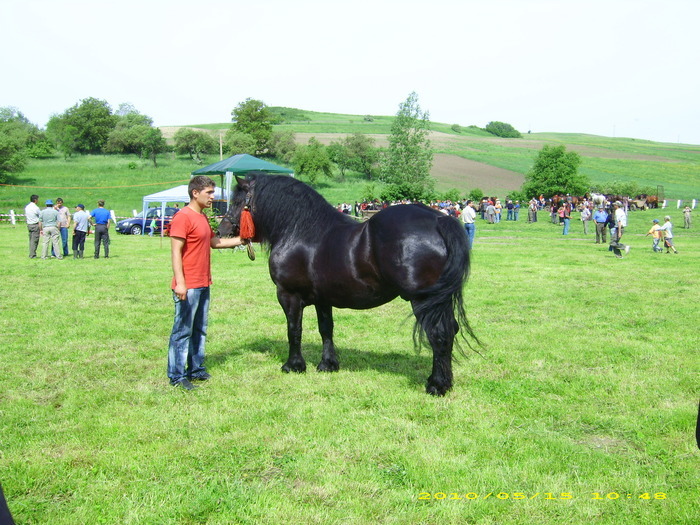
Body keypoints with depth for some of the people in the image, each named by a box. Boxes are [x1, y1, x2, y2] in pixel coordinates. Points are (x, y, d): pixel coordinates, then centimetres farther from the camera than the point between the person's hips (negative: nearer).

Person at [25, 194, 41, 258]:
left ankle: (31, 254, 13)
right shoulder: (36, 208, -13)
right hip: (35, 225, -7)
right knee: (34, 241, -4)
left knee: (31, 240, 12)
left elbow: (25, 216, 15)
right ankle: (32, 255, -5)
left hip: (29, 225, 7)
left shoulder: (26, 207, 8)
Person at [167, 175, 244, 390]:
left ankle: (196, 370, 24)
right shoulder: (183, 217, -13)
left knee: (199, 330, 15)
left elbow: (215, 242, 28)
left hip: (203, 285, 10)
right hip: (189, 287, -10)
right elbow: (175, 252, -19)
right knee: (182, 331, -3)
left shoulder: (202, 218, 16)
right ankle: (176, 375, 3)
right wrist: (180, 283, -26)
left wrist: (241, 240, 22)